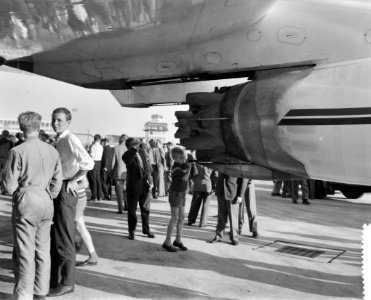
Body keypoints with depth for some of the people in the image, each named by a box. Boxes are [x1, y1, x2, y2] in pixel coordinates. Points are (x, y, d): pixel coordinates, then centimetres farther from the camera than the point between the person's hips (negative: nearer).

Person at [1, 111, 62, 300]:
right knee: (43, 250, 13)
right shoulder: (52, 151, 1)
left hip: (25, 204, -5)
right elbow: (57, 182, 5)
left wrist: (17, 191, 11)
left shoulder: (18, 152, -13)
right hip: (46, 204, 5)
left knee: (25, 252, 3)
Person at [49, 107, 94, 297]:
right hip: (56, 189, 9)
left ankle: (67, 283, 12)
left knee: (64, 238, -1)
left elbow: (88, 163, -26)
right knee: (54, 237, 18)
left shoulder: (70, 140, -14)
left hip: (66, 191, -9)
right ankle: (54, 278, 32)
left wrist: (72, 181, -17)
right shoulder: (58, 141, 12)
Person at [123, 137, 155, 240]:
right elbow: (128, 161, -37)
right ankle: (132, 231, 20)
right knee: (132, 210, 6)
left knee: (145, 208, 14)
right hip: (133, 186, -4)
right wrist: (134, 150, -41)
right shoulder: (127, 155, -12)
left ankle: (146, 229, 28)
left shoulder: (142, 152, 3)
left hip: (145, 185, 4)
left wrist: (148, 175, -1)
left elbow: (148, 165, 14)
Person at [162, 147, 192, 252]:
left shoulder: (185, 163, 1)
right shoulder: (176, 168, -21)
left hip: (182, 194, 7)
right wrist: (189, 167, -19)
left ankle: (178, 240, 21)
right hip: (175, 193, -7)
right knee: (175, 218, -6)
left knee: (181, 217, 10)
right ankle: (167, 242, 0)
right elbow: (185, 178, -26)